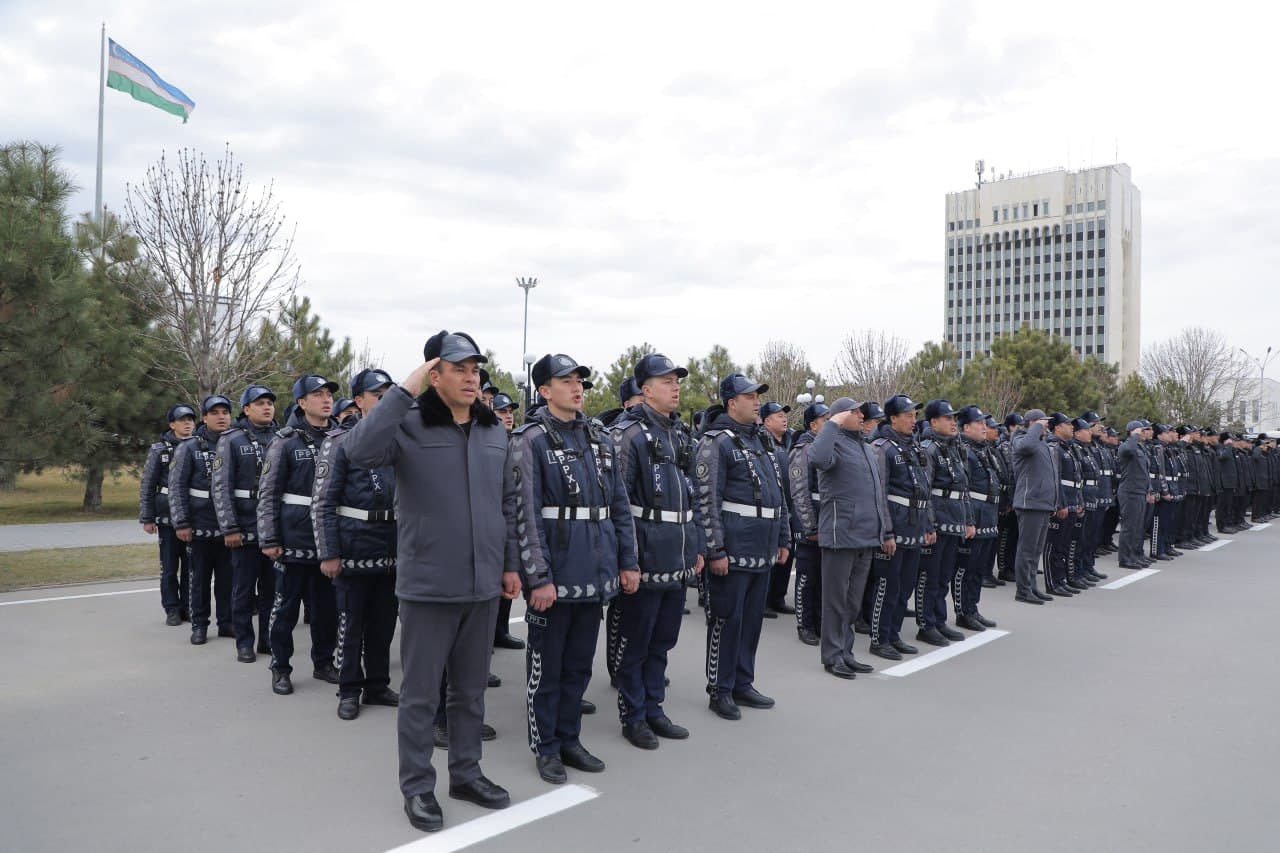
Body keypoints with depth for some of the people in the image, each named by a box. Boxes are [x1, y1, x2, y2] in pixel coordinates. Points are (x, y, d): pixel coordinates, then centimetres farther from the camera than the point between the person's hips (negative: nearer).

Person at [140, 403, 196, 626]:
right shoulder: (159, 450, 0)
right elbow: (147, 486, 1)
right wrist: (146, 518, -4)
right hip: (168, 517, -1)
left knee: (191, 565, 6)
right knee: (169, 567, 3)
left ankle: (187, 607, 17)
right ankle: (172, 610, 13)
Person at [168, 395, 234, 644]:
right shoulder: (189, 448, 0)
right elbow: (177, 487, -4)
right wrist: (181, 523, -11)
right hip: (200, 526, -2)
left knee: (227, 577, 7)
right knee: (199, 577, 6)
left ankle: (226, 622, 18)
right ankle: (199, 625, 16)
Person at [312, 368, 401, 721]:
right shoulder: (341, 441, -5)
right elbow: (323, 502, -8)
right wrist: (328, 553, -13)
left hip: (391, 546, 5)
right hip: (355, 544, -5)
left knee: (383, 622, 13)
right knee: (351, 623, 5)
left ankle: (377, 684, 26)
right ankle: (349, 690, 19)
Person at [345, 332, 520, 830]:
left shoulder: (494, 432, 7)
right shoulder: (410, 425, -8)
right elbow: (359, 451, -28)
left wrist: (511, 563, 12)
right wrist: (404, 390, -26)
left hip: (483, 584, 5)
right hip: (428, 584, -5)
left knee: (471, 688, 17)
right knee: (420, 692, 8)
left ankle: (466, 774, 33)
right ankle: (417, 786, 24)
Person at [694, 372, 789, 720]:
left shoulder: (763, 441, 15)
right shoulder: (717, 442, -10)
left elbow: (778, 494, 20)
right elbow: (707, 500, -15)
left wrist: (782, 539, 17)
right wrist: (716, 551, -18)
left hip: (762, 551, 8)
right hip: (732, 551, -8)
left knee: (752, 618, 15)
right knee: (726, 620, 2)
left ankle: (742, 683, 28)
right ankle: (720, 691, 15)